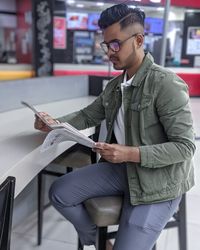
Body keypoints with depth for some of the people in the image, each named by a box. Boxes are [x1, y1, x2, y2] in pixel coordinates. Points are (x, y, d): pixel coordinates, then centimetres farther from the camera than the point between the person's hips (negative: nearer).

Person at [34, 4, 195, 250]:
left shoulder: (167, 84, -19)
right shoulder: (114, 86, 6)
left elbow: (185, 146, -20)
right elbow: (88, 116, 15)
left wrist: (131, 153, -28)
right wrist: (56, 124, -4)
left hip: (158, 181, -6)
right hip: (120, 168, 7)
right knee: (59, 192, 0)